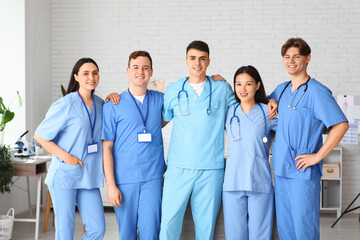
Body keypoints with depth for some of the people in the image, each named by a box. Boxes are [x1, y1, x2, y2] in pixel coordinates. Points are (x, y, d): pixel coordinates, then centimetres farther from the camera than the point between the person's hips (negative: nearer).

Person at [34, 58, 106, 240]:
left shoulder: (100, 103, 9)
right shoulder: (65, 105, -9)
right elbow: (39, 136, -6)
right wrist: (66, 156, -14)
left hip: (89, 175, 5)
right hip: (65, 175, -5)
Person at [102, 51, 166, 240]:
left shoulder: (160, 100, 8)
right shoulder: (113, 106, 1)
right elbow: (106, 147, 0)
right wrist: (110, 185, -7)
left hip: (152, 177, 1)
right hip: (124, 179, -1)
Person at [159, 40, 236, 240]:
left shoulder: (222, 89, 7)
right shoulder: (173, 90, 9)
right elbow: (162, 119, 18)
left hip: (211, 168, 0)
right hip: (178, 167, 0)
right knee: (168, 222, -4)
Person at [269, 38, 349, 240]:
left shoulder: (317, 91, -10)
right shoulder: (281, 90, 12)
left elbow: (341, 125, -17)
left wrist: (317, 156, -17)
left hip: (303, 171, -7)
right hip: (281, 170, 7)